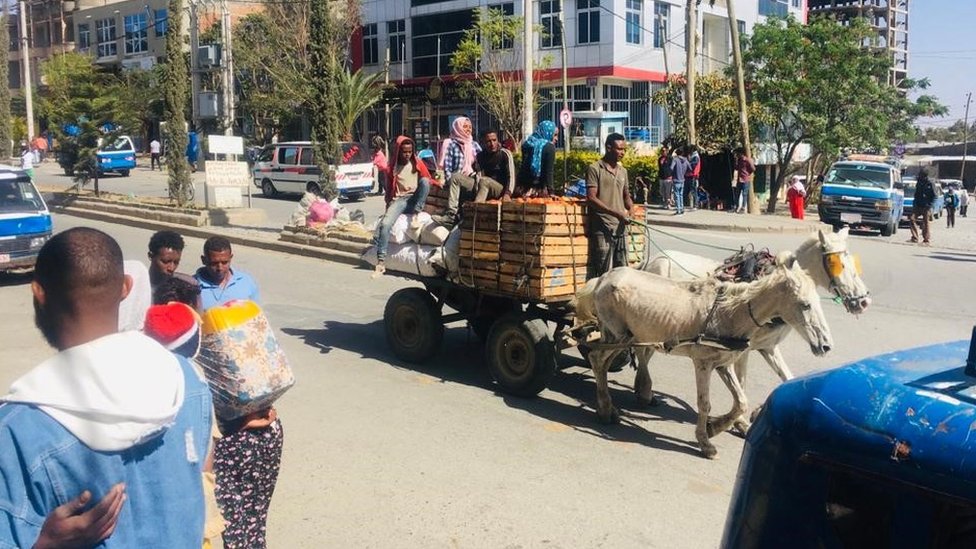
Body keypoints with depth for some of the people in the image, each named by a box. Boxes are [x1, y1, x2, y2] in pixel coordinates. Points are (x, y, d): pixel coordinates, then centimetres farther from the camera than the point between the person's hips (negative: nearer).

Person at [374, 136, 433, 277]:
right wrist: (389, 205, 6)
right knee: (385, 224, -27)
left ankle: (416, 214, -28)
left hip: (415, 200, 0)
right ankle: (381, 262, -28)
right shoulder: (392, 168, 9)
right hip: (399, 201, 0)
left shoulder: (418, 164, 9)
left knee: (424, 180, -30)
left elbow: (428, 181, 10)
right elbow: (389, 189, 15)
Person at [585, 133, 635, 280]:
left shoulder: (623, 171, 16)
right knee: (602, 273, -7)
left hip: (620, 228, 7)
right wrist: (616, 213, -19)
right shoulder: (595, 168, -5)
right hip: (601, 229, -7)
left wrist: (631, 210, 2)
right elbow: (591, 198, -13)